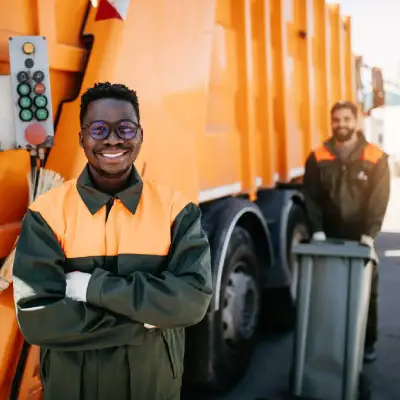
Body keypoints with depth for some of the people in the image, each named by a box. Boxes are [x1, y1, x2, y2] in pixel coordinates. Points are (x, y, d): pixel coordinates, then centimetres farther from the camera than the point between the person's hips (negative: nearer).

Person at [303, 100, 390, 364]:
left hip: (359, 237, -1)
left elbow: (379, 199, -9)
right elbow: (311, 197, -1)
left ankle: (368, 343, 24)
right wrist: (317, 229, -12)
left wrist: (370, 233, -18)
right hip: (329, 237, 1)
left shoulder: (376, 158, -5)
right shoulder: (318, 158, 0)